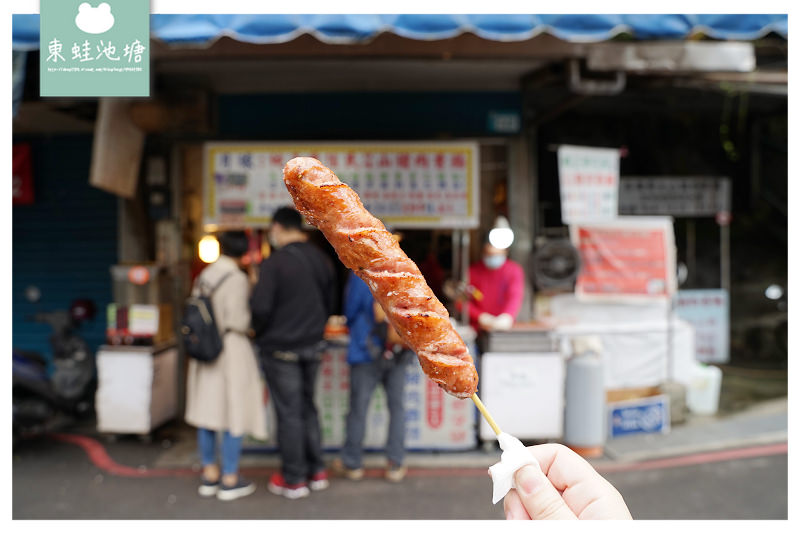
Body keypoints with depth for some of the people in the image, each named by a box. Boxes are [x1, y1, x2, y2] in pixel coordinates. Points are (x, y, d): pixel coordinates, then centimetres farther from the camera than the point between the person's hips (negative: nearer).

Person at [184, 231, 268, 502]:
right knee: (234, 416, 3)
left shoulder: (203, 276, 8)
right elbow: (238, 321, -19)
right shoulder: (236, 279, -16)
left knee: (207, 412, 14)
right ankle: (230, 479, 12)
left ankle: (209, 474, 26)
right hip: (231, 351, -8)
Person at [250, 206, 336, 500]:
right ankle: (316, 471, 26)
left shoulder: (275, 262, -17)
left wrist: (259, 332, -1)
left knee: (288, 413, 4)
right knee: (307, 407, 18)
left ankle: (293, 480, 15)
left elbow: (261, 307, -20)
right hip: (313, 346, 6)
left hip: (281, 348, -6)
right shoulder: (321, 260, 6)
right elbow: (329, 303, 12)